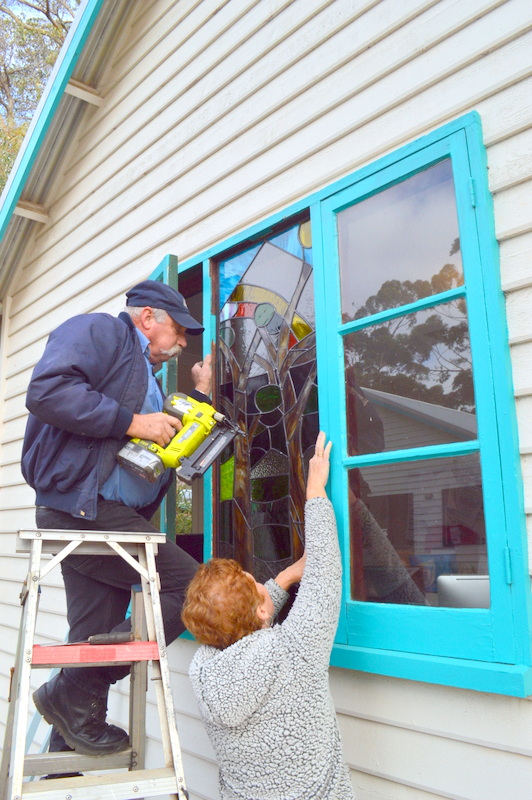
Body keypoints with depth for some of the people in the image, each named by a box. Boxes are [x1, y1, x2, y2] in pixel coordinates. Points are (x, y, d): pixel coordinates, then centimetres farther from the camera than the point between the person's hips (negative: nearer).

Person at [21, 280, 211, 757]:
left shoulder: (146, 378, 28)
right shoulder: (101, 330, -1)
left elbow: (174, 448, 29)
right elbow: (47, 390, -18)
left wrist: (200, 395, 24)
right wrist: (133, 422, -17)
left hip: (107, 516, 10)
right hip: (82, 506, -10)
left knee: (95, 641, 11)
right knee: (190, 586, -13)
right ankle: (73, 695, -6)